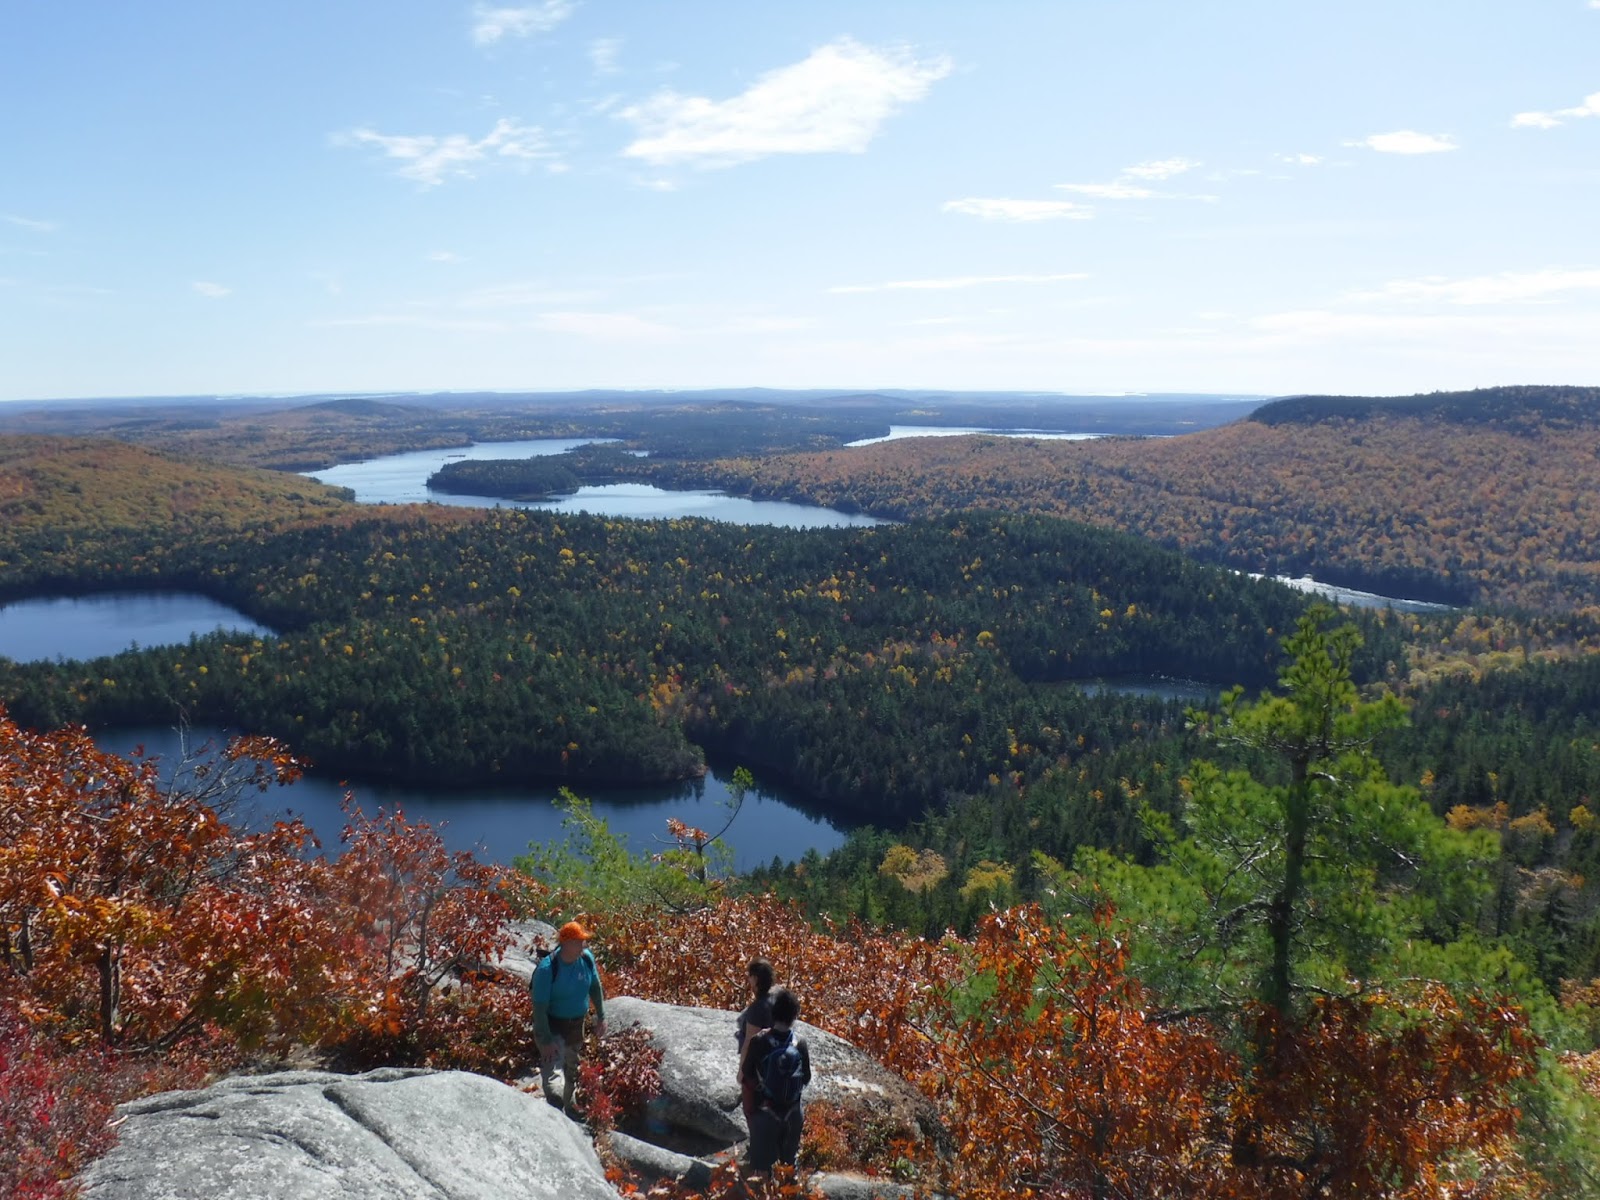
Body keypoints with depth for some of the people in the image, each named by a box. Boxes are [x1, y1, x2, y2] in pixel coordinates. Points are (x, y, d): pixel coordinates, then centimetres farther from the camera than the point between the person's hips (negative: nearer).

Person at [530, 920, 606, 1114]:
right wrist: (546, 1040, -25)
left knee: (572, 1068, 23)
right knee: (551, 1064, -23)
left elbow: (595, 987, 7)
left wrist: (601, 1016, 9)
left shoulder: (586, 958, -11)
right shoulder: (547, 969, -27)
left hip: (576, 1023, 6)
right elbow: (539, 1007, -24)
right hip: (552, 1025, -6)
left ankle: (569, 1106, 45)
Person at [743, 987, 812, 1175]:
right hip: (792, 1110, 2)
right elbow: (806, 1078, -4)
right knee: (790, 1160, 23)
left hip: (765, 1110, -2)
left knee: (763, 1166, 14)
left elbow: (748, 1073, -9)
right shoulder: (800, 1043, -13)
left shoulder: (759, 1041, -19)